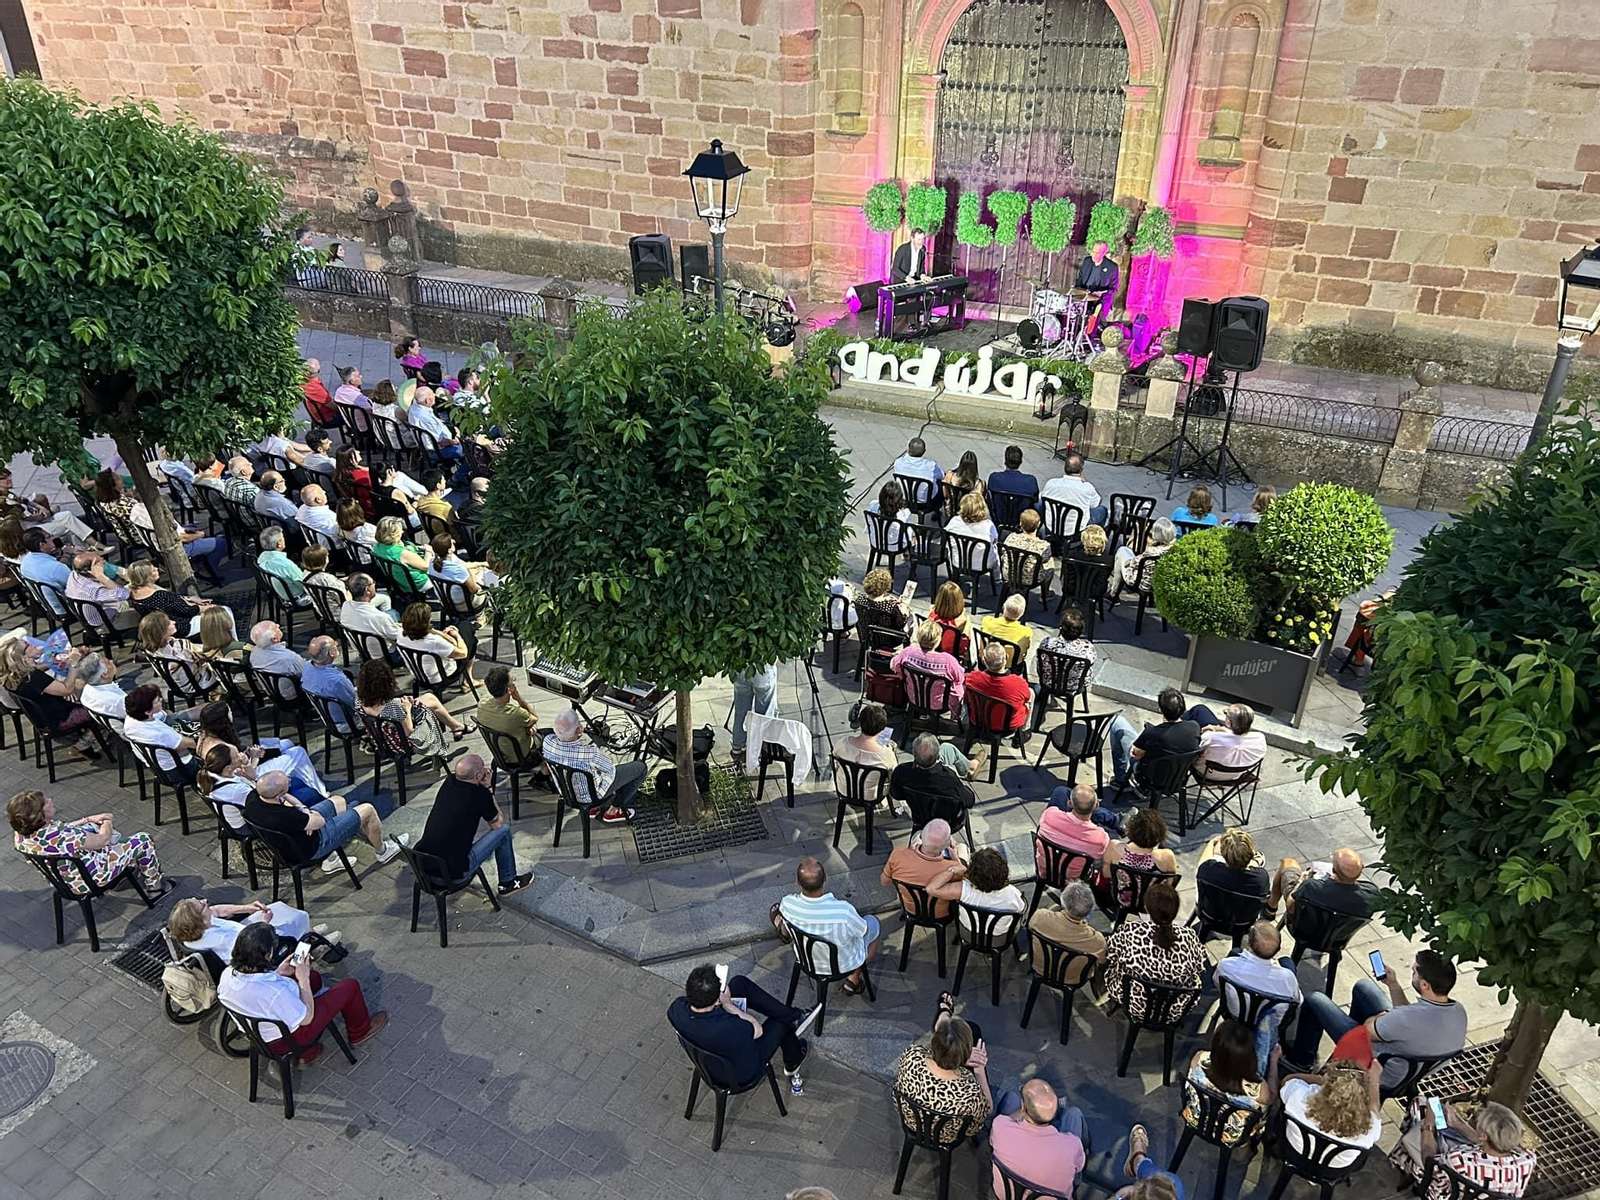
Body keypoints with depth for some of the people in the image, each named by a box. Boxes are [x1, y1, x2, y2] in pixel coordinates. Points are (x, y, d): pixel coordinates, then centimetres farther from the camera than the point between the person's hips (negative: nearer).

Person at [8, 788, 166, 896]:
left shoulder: (20, 833, -14)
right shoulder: (58, 836, -40)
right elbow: (103, 839, -25)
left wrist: (88, 819, 4)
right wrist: (107, 823, -4)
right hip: (90, 880, -9)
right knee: (144, 841, 1)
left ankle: (132, 864, 42)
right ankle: (155, 887, 23)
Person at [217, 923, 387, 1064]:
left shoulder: (227, 974, -21)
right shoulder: (275, 992, -41)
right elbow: (307, 1018, -23)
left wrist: (277, 973, -4)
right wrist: (303, 979, -16)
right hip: (287, 1039, -7)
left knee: (314, 978, 26)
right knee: (349, 987, 5)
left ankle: (306, 1052, 35)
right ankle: (360, 1032, 36)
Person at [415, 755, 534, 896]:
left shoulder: (448, 782, 0)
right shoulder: (480, 794, -17)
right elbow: (498, 823, 3)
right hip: (453, 875, -7)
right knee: (504, 831, 8)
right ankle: (508, 883, 25)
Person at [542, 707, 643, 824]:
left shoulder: (548, 741, -26)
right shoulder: (590, 752, -41)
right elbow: (610, 768, -18)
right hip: (591, 796, -6)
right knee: (639, 768, 5)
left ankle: (594, 808, 30)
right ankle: (613, 811, 19)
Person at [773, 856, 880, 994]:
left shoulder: (787, 904, -31)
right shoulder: (843, 911, -41)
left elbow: (786, 933, -8)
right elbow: (863, 931, -17)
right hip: (844, 965, -4)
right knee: (873, 922, 25)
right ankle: (853, 979, 23)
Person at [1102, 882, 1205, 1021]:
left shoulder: (1127, 932, -27)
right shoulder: (1188, 936, -25)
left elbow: (1109, 957, -7)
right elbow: (1200, 966, -5)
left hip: (1134, 1008, -1)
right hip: (1175, 1013, 1)